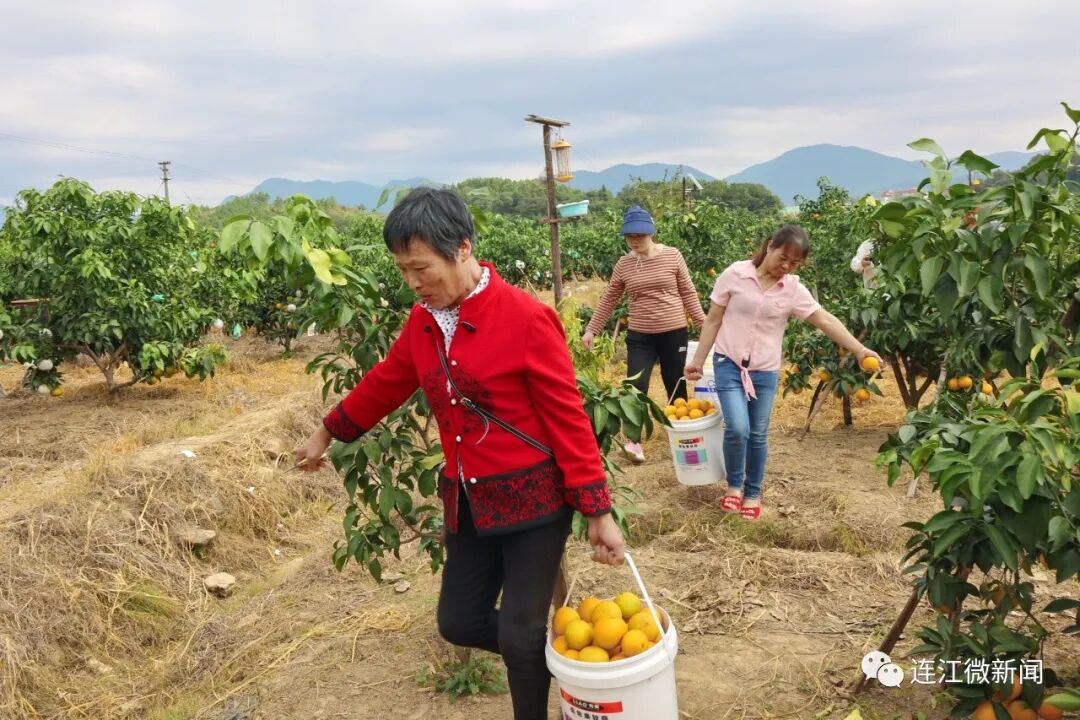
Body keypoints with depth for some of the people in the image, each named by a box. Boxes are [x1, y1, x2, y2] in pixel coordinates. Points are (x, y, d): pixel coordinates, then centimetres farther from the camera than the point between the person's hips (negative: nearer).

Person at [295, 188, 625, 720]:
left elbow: (567, 418, -15)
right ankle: (542, 653, 39)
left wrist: (598, 512, -15)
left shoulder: (526, 318, -18)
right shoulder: (423, 320, 1)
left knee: (520, 636, 1)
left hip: (532, 498, -6)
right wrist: (327, 433, 29)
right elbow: (384, 384, 18)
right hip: (468, 503, 6)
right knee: (459, 622, 13)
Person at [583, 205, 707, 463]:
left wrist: (703, 323, 0)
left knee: (675, 387, 10)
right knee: (636, 386, -6)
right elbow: (608, 300, 8)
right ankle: (634, 441, 6)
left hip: (674, 333, -1)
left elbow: (688, 293, 2)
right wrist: (591, 329, 5)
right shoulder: (623, 265, 1)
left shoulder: (672, 256, -4)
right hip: (639, 336, 1)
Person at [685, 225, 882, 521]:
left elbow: (825, 320, -4)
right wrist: (698, 360, 0)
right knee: (737, 429, -14)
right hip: (729, 363, -2)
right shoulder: (735, 274, -8)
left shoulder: (794, 289, -2)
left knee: (758, 435, 7)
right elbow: (713, 320, -1)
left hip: (765, 370, 2)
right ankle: (734, 485, 12)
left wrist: (859, 349, -13)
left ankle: (753, 493, 27)